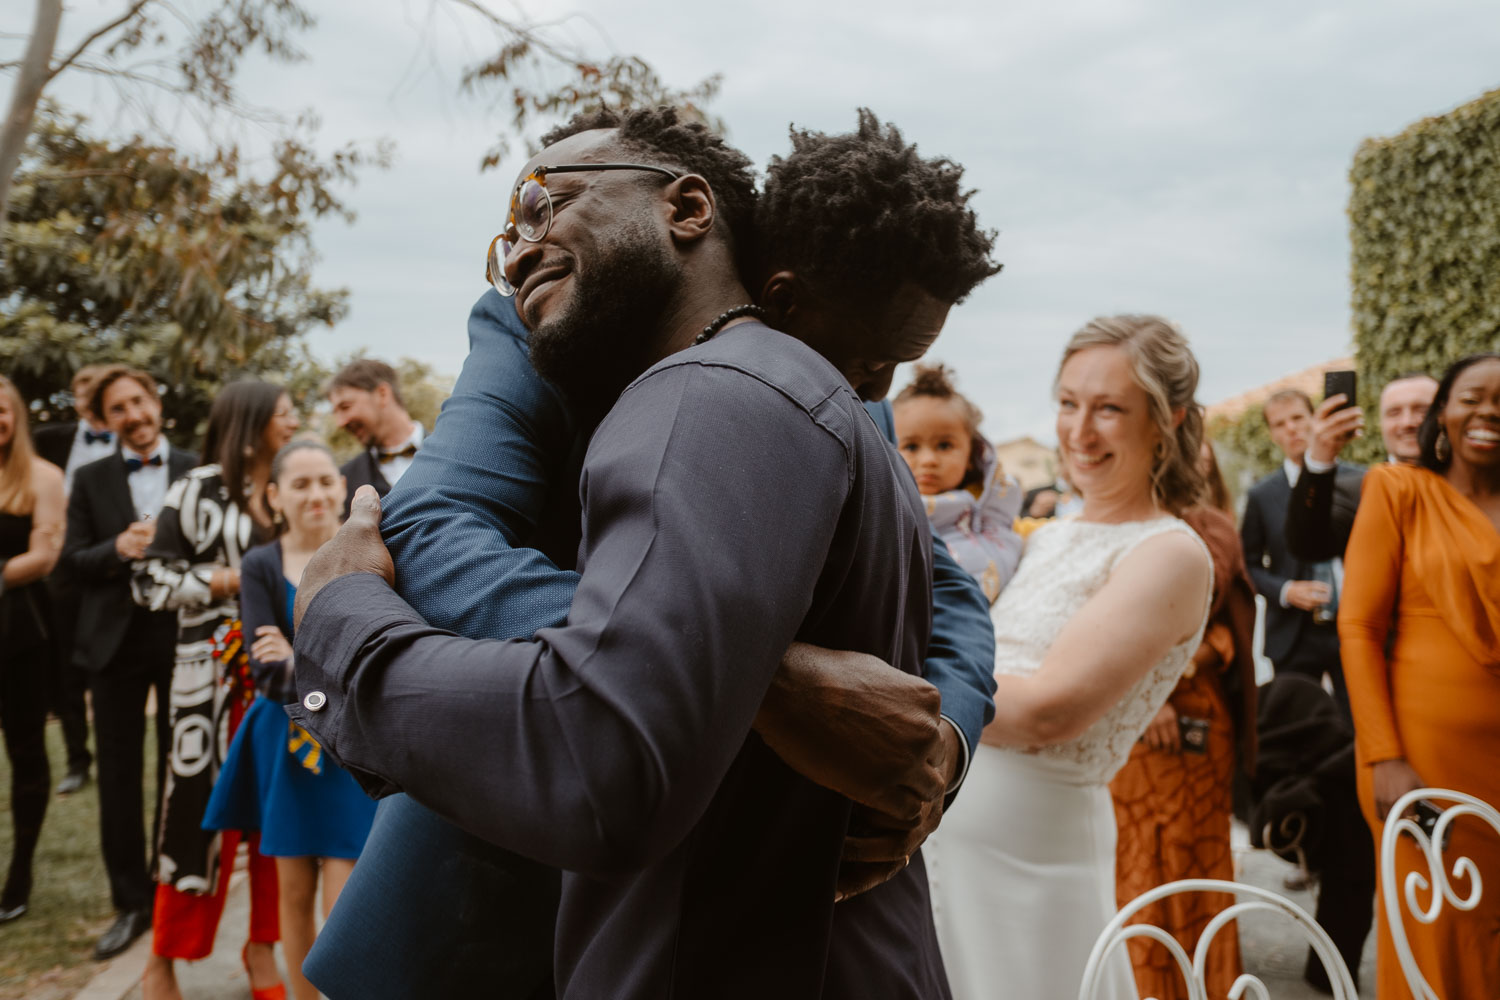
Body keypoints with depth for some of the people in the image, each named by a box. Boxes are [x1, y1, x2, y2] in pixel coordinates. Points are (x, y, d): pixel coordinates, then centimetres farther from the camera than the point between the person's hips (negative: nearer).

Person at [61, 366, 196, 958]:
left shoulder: (198, 473, 1)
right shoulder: (91, 480, 6)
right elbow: (73, 564, 1)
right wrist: (119, 548, -17)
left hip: (182, 637, -2)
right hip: (116, 639, 2)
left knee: (180, 771, 9)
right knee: (119, 775, 8)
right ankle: (132, 902, 21)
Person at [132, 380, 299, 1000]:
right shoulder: (200, 491, -3)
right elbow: (149, 579, -4)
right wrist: (225, 581, -13)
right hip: (214, 674, -4)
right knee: (201, 804, 1)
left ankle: (262, 946, 24)